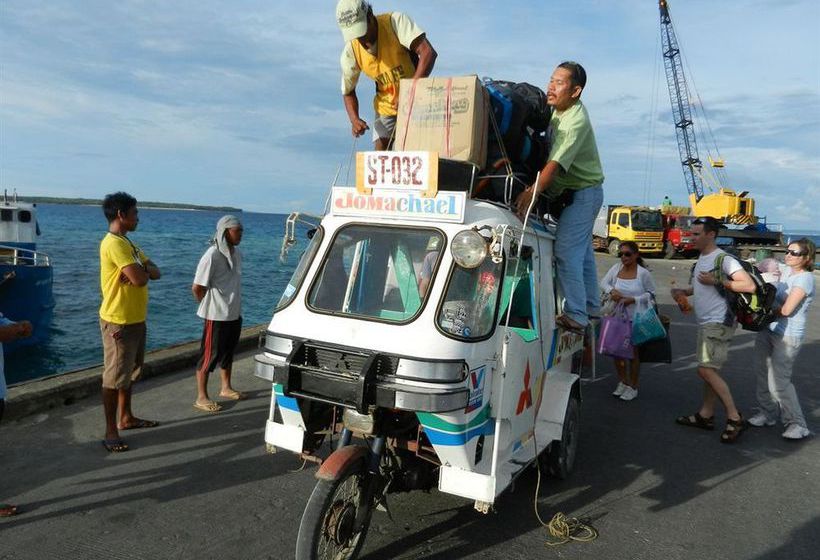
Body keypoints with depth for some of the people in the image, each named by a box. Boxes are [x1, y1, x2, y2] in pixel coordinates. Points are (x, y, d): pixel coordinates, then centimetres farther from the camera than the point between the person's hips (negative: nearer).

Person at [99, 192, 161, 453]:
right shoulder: (114, 243, -18)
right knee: (114, 377, -1)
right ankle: (111, 431, 8)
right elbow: (140, 279, -26)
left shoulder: (127, 243, 14)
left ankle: (126, 418, 33)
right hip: (119, 322, -10)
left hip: (136, 320, 10)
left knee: (128, 373, 20)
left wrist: (140, 271, -12)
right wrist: (144, 272, -4)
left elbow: (155, 272, 9)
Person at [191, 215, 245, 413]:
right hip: (217, 316, -8)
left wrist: (234, 305, 11)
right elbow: (197, 287, -17)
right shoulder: (212, 256, -19)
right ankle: (201, 398, 9)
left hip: (234, 313, 8)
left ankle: (226, 388, 35)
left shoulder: (237, 253, 6)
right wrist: (208, 306, -3)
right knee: (209, 356, 0)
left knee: (228, 352, 20)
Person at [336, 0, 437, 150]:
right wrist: (354, 119, -16)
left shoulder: (396, 21, -21)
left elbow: (428, 53, -32)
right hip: (386, 108, 3)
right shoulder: (350, 52, -10)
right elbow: (348, 92, 4)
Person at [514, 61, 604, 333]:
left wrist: (532, 192, -43)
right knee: (582, 251, 19)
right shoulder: (557, 109, 3)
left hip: (583, 192, -10)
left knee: (566, 252, -13)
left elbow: (556, 163, -35)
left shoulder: (577, 121, -25)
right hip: (584, 191, 10)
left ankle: (575, 316, -7)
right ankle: (590, 306, 33)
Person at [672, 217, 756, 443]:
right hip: (705, 323, 10)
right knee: (709, 369, 14)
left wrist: (717, 281, -24)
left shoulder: (723, 259, -16)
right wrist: (684, 291, 11)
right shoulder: (701, 258, 13)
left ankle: (735, 418, -4)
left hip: (718, 323, -10)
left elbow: (749, 286, -22)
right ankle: (706, 415, 23)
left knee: (706, 369, -13)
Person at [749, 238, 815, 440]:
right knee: (763, 374, 12)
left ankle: (797, 424, 5)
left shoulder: (804, 278, -15)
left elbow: (786, 310, -20)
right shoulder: (786, 271, 8)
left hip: (788, 336, -8)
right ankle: (768, 413, 27)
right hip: (768, 330, 8)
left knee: (779, 381, -7)